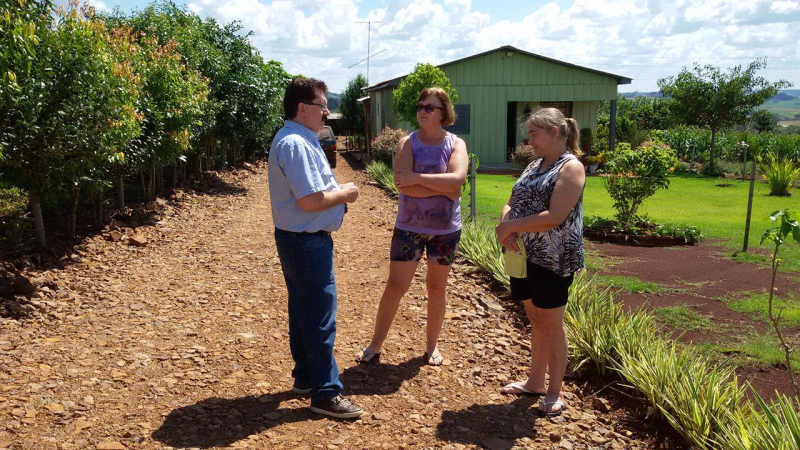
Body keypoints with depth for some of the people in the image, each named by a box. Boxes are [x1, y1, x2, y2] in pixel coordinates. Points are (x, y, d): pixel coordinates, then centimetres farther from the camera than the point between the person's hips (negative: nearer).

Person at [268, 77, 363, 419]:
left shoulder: (300, 140, 14)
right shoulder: (296, 144, -21)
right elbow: (309, 201, -26)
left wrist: (338, 195, 7)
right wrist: (344, 194, -11)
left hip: (301, 240, 11)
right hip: (307, 242, -11)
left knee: (303, 312, 19)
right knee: (320, 319, -3)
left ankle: (305, 378, 33)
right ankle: (326, 393, 7)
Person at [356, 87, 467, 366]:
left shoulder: (456, 144, -2)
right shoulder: (407, 143, -4)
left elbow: (457, 179, -21)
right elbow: (403, 185, -19)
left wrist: (417, 178, -22)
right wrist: (443, 189, -19)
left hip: (446, 228, 1)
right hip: (409, 227, -1)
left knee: (437, 287, 12)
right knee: (395, 286, 1)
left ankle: (432, 346, 27)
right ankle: (375, 346, 13)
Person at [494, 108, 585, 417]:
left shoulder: (571, 167, -12)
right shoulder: (535, 166, 14)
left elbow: (555, 216, -23)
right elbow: (511, 204, 10)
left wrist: (510, 226, -17)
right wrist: (506, 226, -12)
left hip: (553, 260, -7)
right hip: (524, 255, 7)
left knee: (551, 324, 2)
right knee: (536, 320, 16)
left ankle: (554, 392, 16)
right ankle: (535, 382, 29)